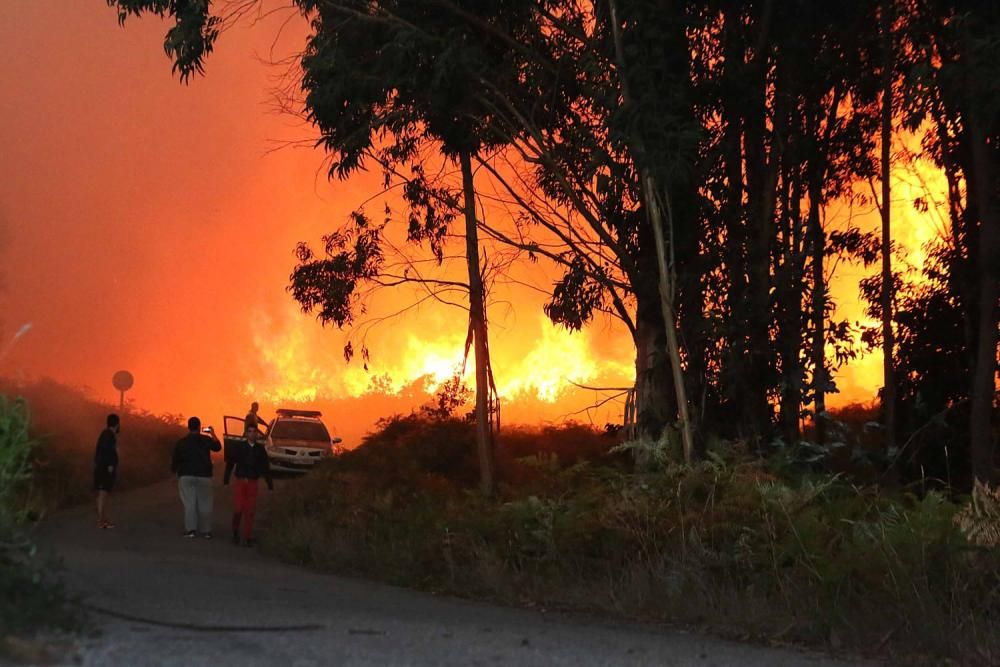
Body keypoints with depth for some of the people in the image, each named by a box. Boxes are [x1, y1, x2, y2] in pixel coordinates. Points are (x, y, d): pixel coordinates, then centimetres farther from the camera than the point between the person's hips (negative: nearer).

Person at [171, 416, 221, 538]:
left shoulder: (181, 442, -3)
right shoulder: (206, 440, -2)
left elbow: (176, 459, 1)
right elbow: (218, 447, 16)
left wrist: (174, 469, 20)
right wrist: (213, 434, 29)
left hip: (186, 475, 0)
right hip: (204, 475, 0)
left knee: (189, 502, 1)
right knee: (204, 503, 6)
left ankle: (191, 529, -6)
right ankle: (206, 530, 7)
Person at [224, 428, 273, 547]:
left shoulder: (260, 449, 5)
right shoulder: (240, 447, -1)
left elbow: (265, 467, 8)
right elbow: (230, 463, -2)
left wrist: (270, 483, 7)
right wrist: (226, 478, -10)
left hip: (253, 483, 1)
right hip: (240, 481, -1)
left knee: (250, 511, -1)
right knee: (238, 509, -6)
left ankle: (247, 538, 6)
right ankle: (235, 532, 19)